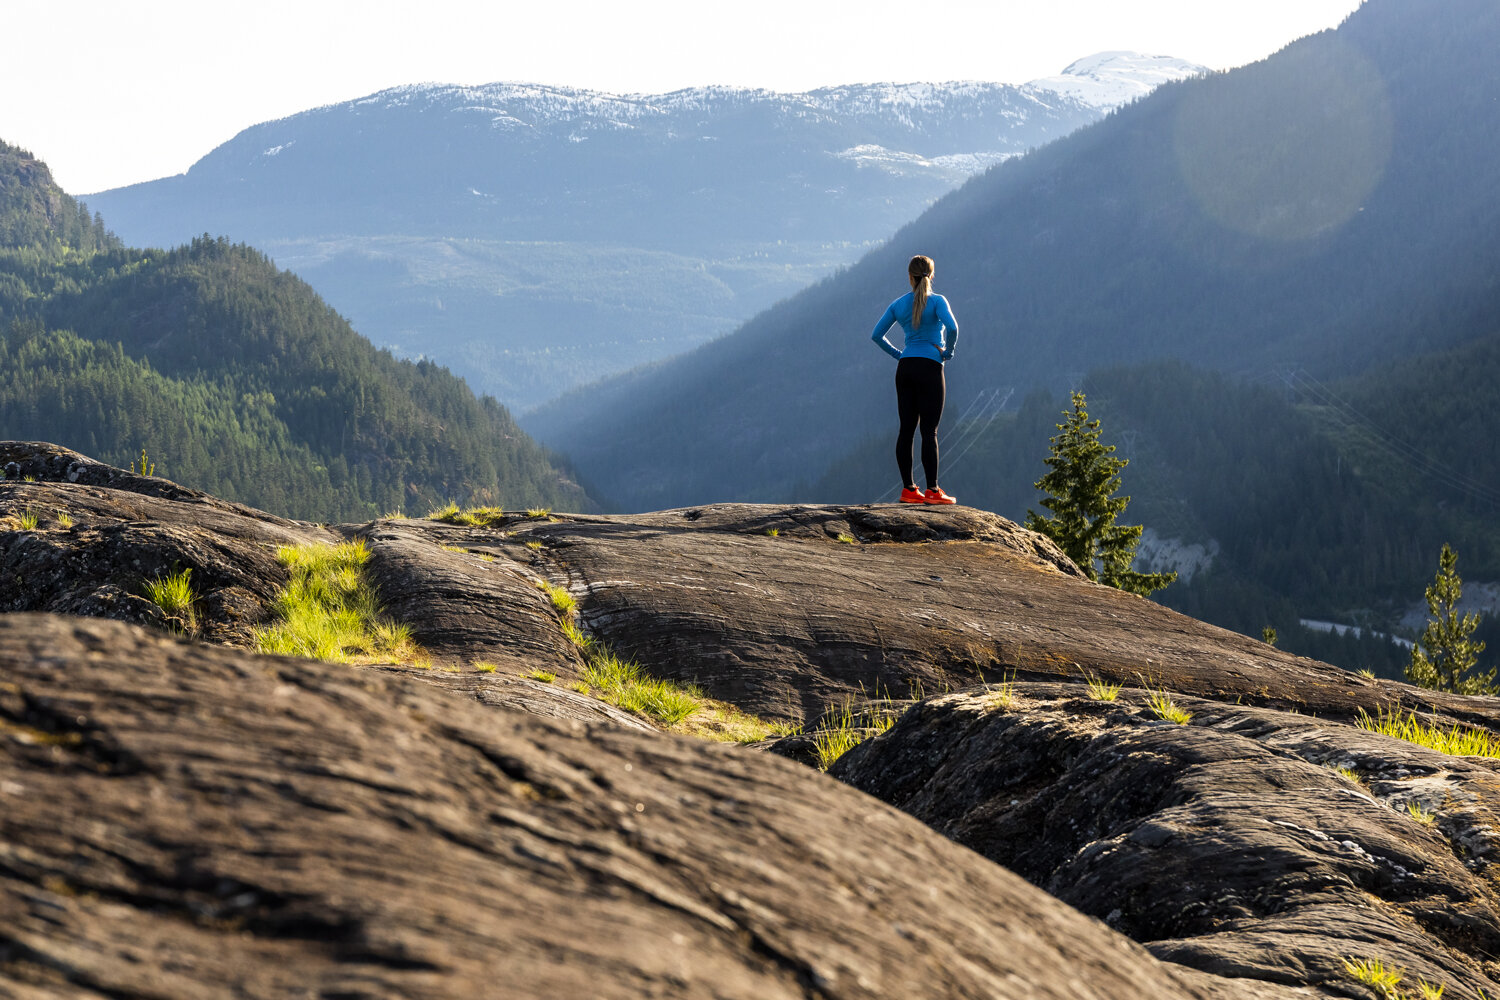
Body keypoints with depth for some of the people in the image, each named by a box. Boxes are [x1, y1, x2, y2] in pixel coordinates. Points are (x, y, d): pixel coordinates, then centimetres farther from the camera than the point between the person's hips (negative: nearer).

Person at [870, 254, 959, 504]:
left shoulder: (898, 304, 9)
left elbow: (876, 335, 9)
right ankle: (932, 490, -6)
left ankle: (908, 489, 8)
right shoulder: (936, 301, -5)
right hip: (930, 368, -5)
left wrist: (897, 354, 14)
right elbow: (952, 327, -21)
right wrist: (948, 351, -5)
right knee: (929, 430, -5)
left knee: (906, 429, 6)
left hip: (905, 368, 5)